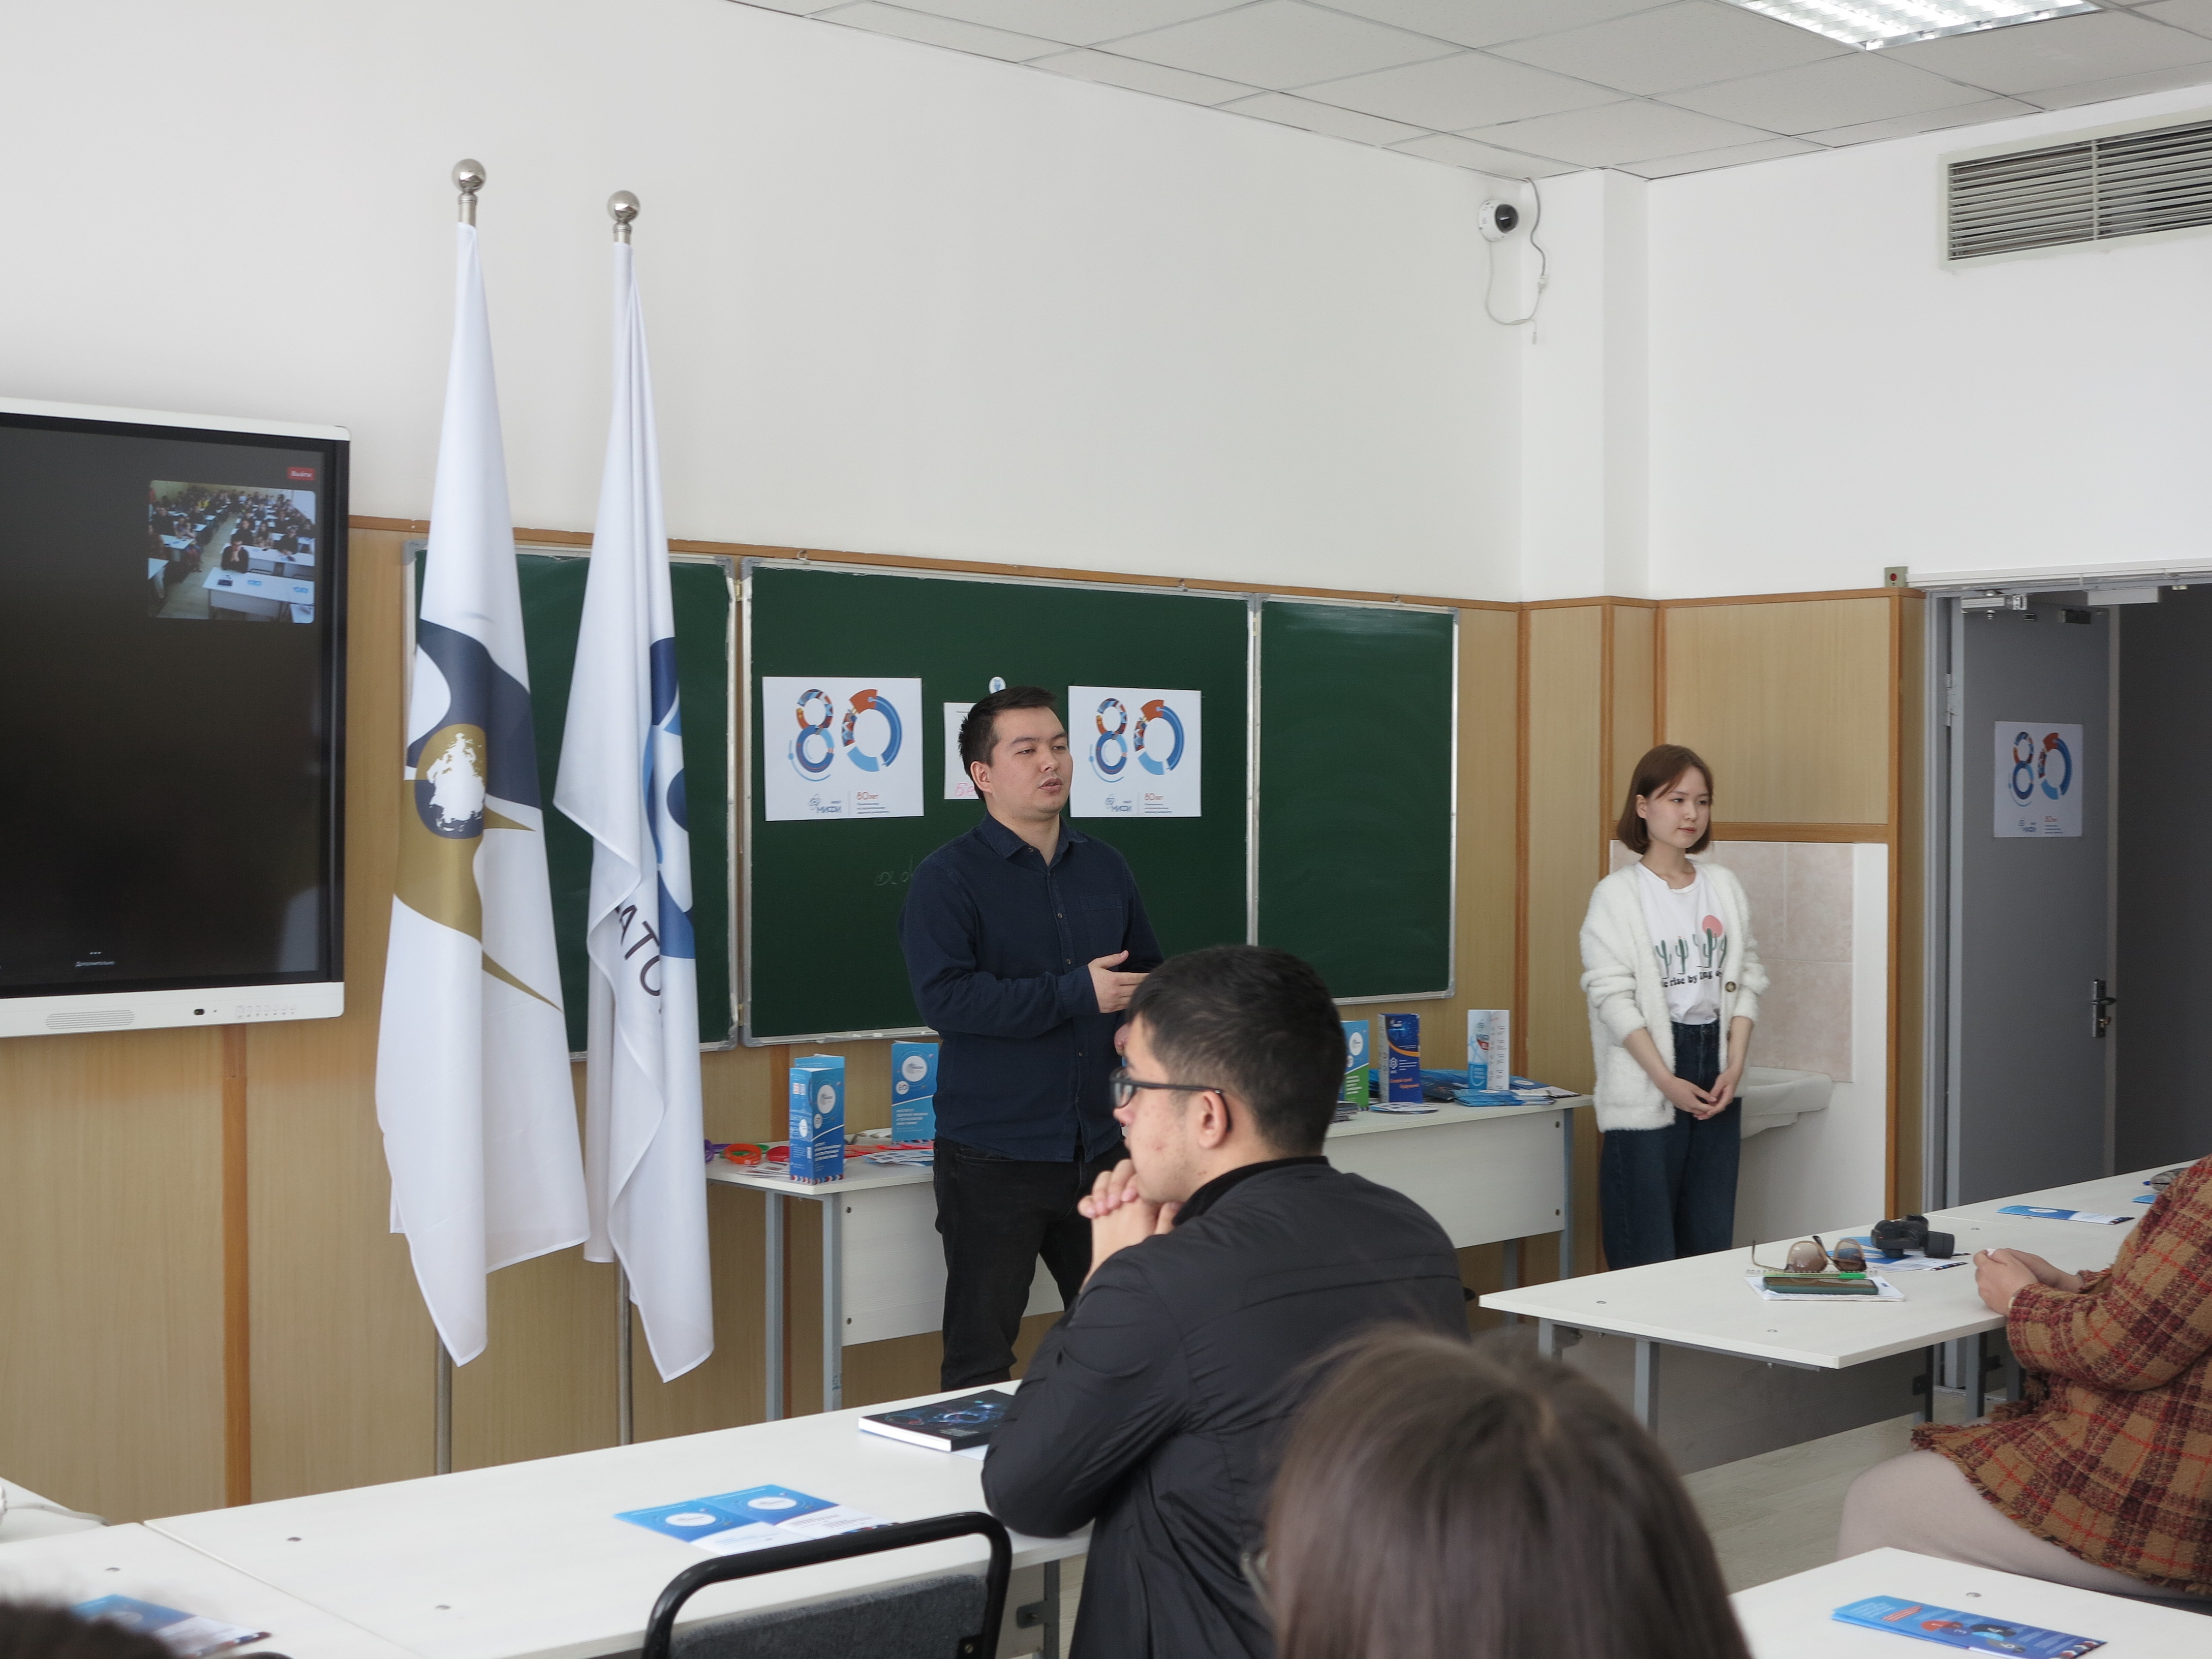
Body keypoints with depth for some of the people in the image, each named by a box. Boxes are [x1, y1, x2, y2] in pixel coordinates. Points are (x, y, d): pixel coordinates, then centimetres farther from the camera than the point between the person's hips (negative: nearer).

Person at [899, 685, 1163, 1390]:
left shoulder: (1105, 868, 12)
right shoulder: (949, 876, -7)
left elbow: (1148, 976, 25)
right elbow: (945, 997, -20)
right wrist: (1077, 993, -20)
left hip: (1100, 1146, 5)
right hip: (995, 1157, -5)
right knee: (981, 1358, 4)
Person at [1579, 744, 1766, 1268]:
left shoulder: (1725, 887, 10)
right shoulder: (1617, 895, -6)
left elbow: (1746, 979, 9)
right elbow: (1613, 997, -11)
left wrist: (1734, 1068, -3)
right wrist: (1668, 1081, -15)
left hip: (1717, 1088, 5)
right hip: (1646, 1095, -5)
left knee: (1712, 1243, 8)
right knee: (1647, 1255, -4)